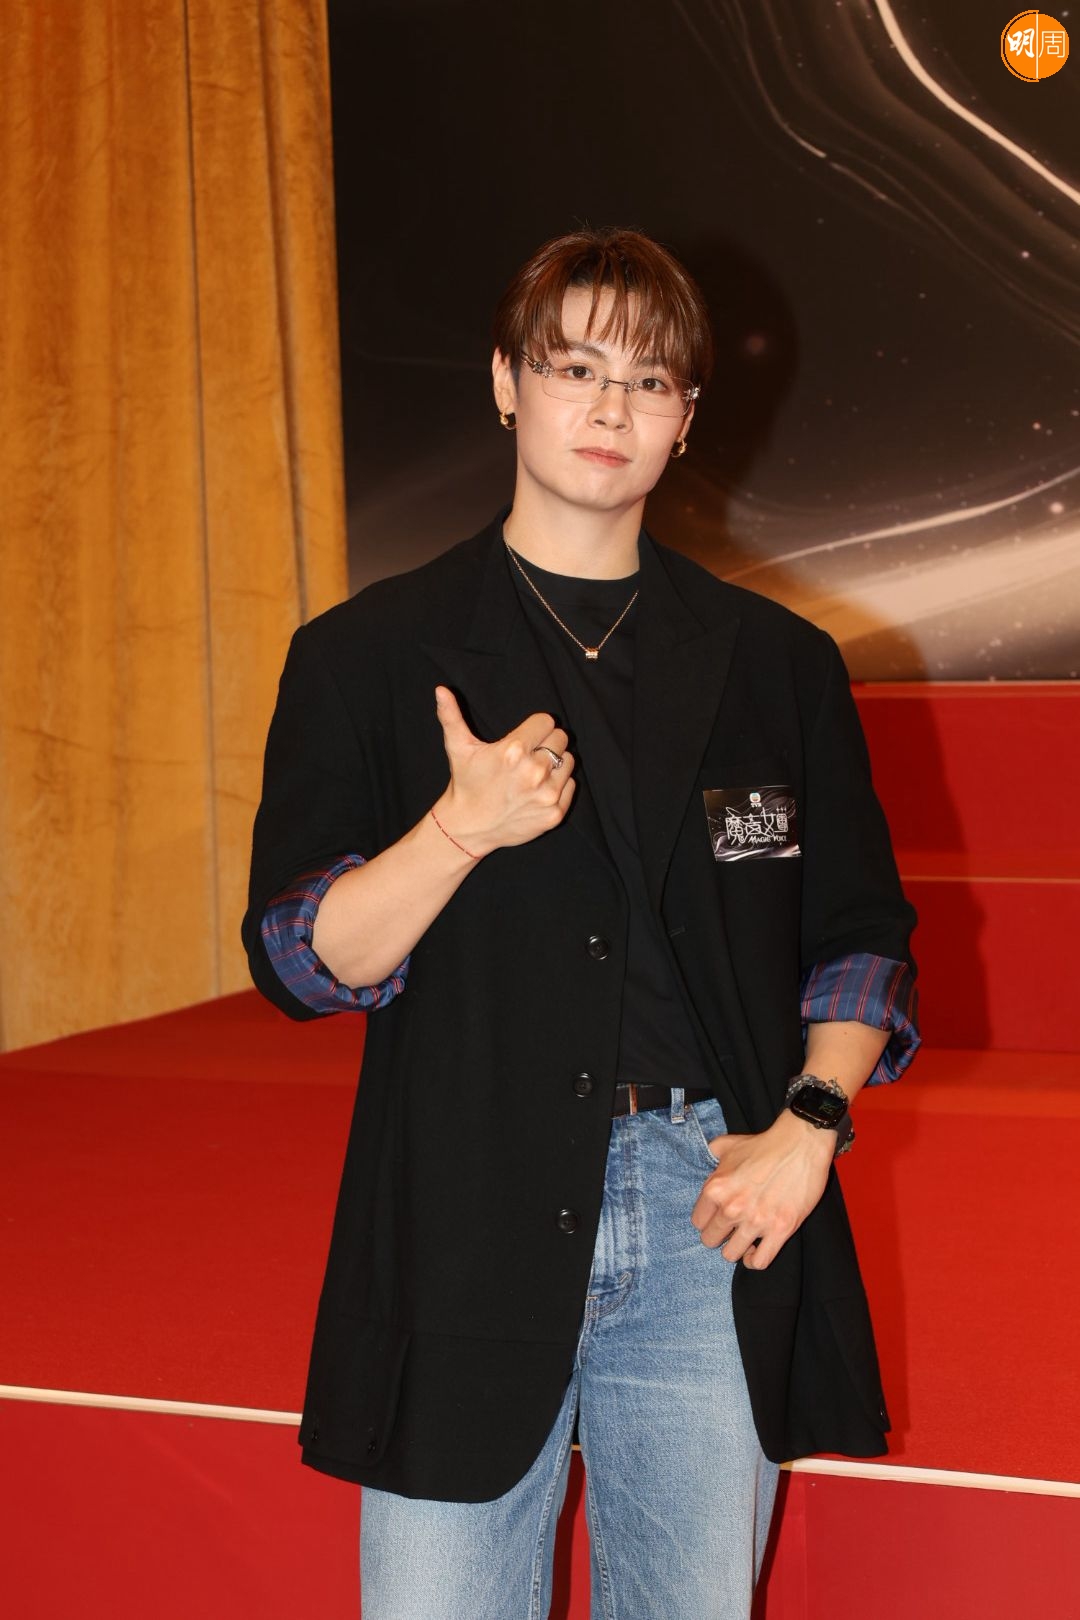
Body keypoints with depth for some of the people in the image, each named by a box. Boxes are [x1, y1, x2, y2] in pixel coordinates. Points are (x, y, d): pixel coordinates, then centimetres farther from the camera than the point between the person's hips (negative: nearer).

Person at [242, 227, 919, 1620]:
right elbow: (296, 960, -1)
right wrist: (462, 828, -17)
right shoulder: (366, 658, 4)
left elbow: (862, 935, 14)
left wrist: (811, 1124, -3)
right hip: (466, 1229, -1)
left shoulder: (780, 667, 11)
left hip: (716, 1211, 2)